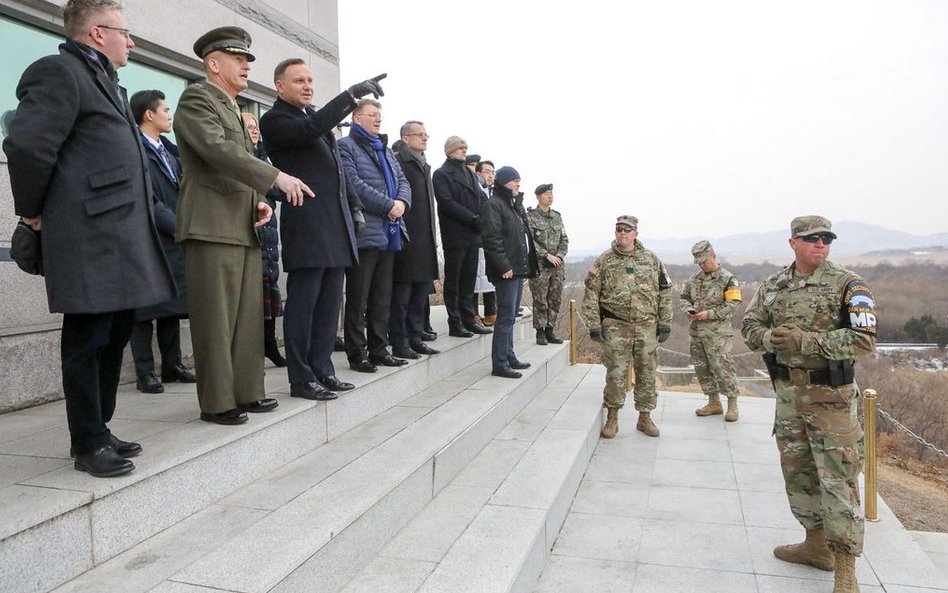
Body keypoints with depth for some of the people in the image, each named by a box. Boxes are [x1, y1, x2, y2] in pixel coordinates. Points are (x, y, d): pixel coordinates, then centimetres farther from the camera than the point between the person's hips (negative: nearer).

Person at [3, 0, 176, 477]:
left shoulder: (105, 81, 23)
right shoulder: (59, 71, -6)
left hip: (121, 232, 10)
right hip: (88, 233, -9)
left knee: (115, 333, 14)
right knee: (88, 339, -2)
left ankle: (98, 430, 26)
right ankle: (88, 445, 9)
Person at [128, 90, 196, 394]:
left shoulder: (169, 151, 17)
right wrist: (179, 226, -14)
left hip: (173, 241, 8)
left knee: (173, 304, 11)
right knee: (145, 306, -1)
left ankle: (172, 364, 19)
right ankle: (145, 372, 5)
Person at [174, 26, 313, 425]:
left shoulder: (234, 108, 24)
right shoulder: (197, 98, -4)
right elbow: (219, 151, -19)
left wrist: (258, 201, 10)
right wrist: (278, 178, -25)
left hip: (242, 227, 9)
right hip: (212, 226, -9)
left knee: (248, 316, 9)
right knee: (216, 319, -5)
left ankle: (245, 393, 16)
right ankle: (216, 402, 2)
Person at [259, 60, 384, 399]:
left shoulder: (317, 117, 21)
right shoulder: (274, 120, -4)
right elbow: (309, 129, -25)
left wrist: (354, 206, 16)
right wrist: (351, 95, -28)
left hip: (336, 227, 8)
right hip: (307, 228, -8)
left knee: (329, 305, 11)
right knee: (303, 305, -3)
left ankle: (323, 369, 20)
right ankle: (301, 378, 5)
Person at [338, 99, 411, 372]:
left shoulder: (386, 150, 24)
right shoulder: (345, 147, -2)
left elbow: (402, 181, 17)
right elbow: (354, 185, -14)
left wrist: (402, 202, -5)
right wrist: (389, 205, -15)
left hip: (388, 233, 8)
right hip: (363, 232, -8)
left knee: (382, 298, 12)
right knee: (358, 298, -1)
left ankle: (379, 350, 20)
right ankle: (356, 355, 6)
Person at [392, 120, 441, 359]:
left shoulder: (425, 166, 21)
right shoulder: (398, 162, -7)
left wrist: (433, 235, 18)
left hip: (425, 240, 9)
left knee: (421, 291, 12)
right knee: (402, 294, -2)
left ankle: (415, 337, 20)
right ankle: (399, 343, 4)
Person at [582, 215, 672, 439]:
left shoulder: (652, 260, 7)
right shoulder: (603, 262, 2)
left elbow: (664, 292, 9)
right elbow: (591, 295, 1)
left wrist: (665, 323, 5)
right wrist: (594, 325, -5)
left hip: (647, 327, 2)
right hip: (616, 328, -2)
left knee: (647, 374, 8)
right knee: (615, 374, -1)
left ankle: (645, 418, 23)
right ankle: (612, 418, 15)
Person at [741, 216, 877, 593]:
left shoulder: (848, 286, -10)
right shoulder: (773, 286, 7)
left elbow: (864, 339, -18)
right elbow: (749, 326, 7)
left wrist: (805, 341, -25)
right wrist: (770, 337, -16)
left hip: (830, 396, -6)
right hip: (788, 392, 6)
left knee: (838, 479, -3)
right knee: (797, 471, 15)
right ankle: (817, 545, 33)